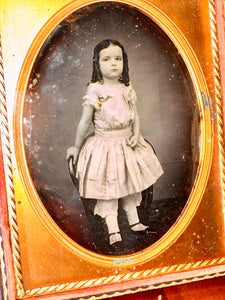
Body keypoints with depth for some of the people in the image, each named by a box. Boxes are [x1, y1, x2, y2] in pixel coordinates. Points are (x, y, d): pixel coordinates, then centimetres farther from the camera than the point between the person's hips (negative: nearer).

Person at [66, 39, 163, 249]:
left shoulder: (127, 89, 2)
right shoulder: (95, 91, -13)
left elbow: (134, 115, 11)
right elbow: (84, 122, -8)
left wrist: (136, 135, -6)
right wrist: (76, 147, -1)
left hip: (127, 144, 5)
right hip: (104, 146, -5)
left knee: (130, 183, 13)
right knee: (107, 188, -2)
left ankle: (134, 222, 26)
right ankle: (113, 229, 4)